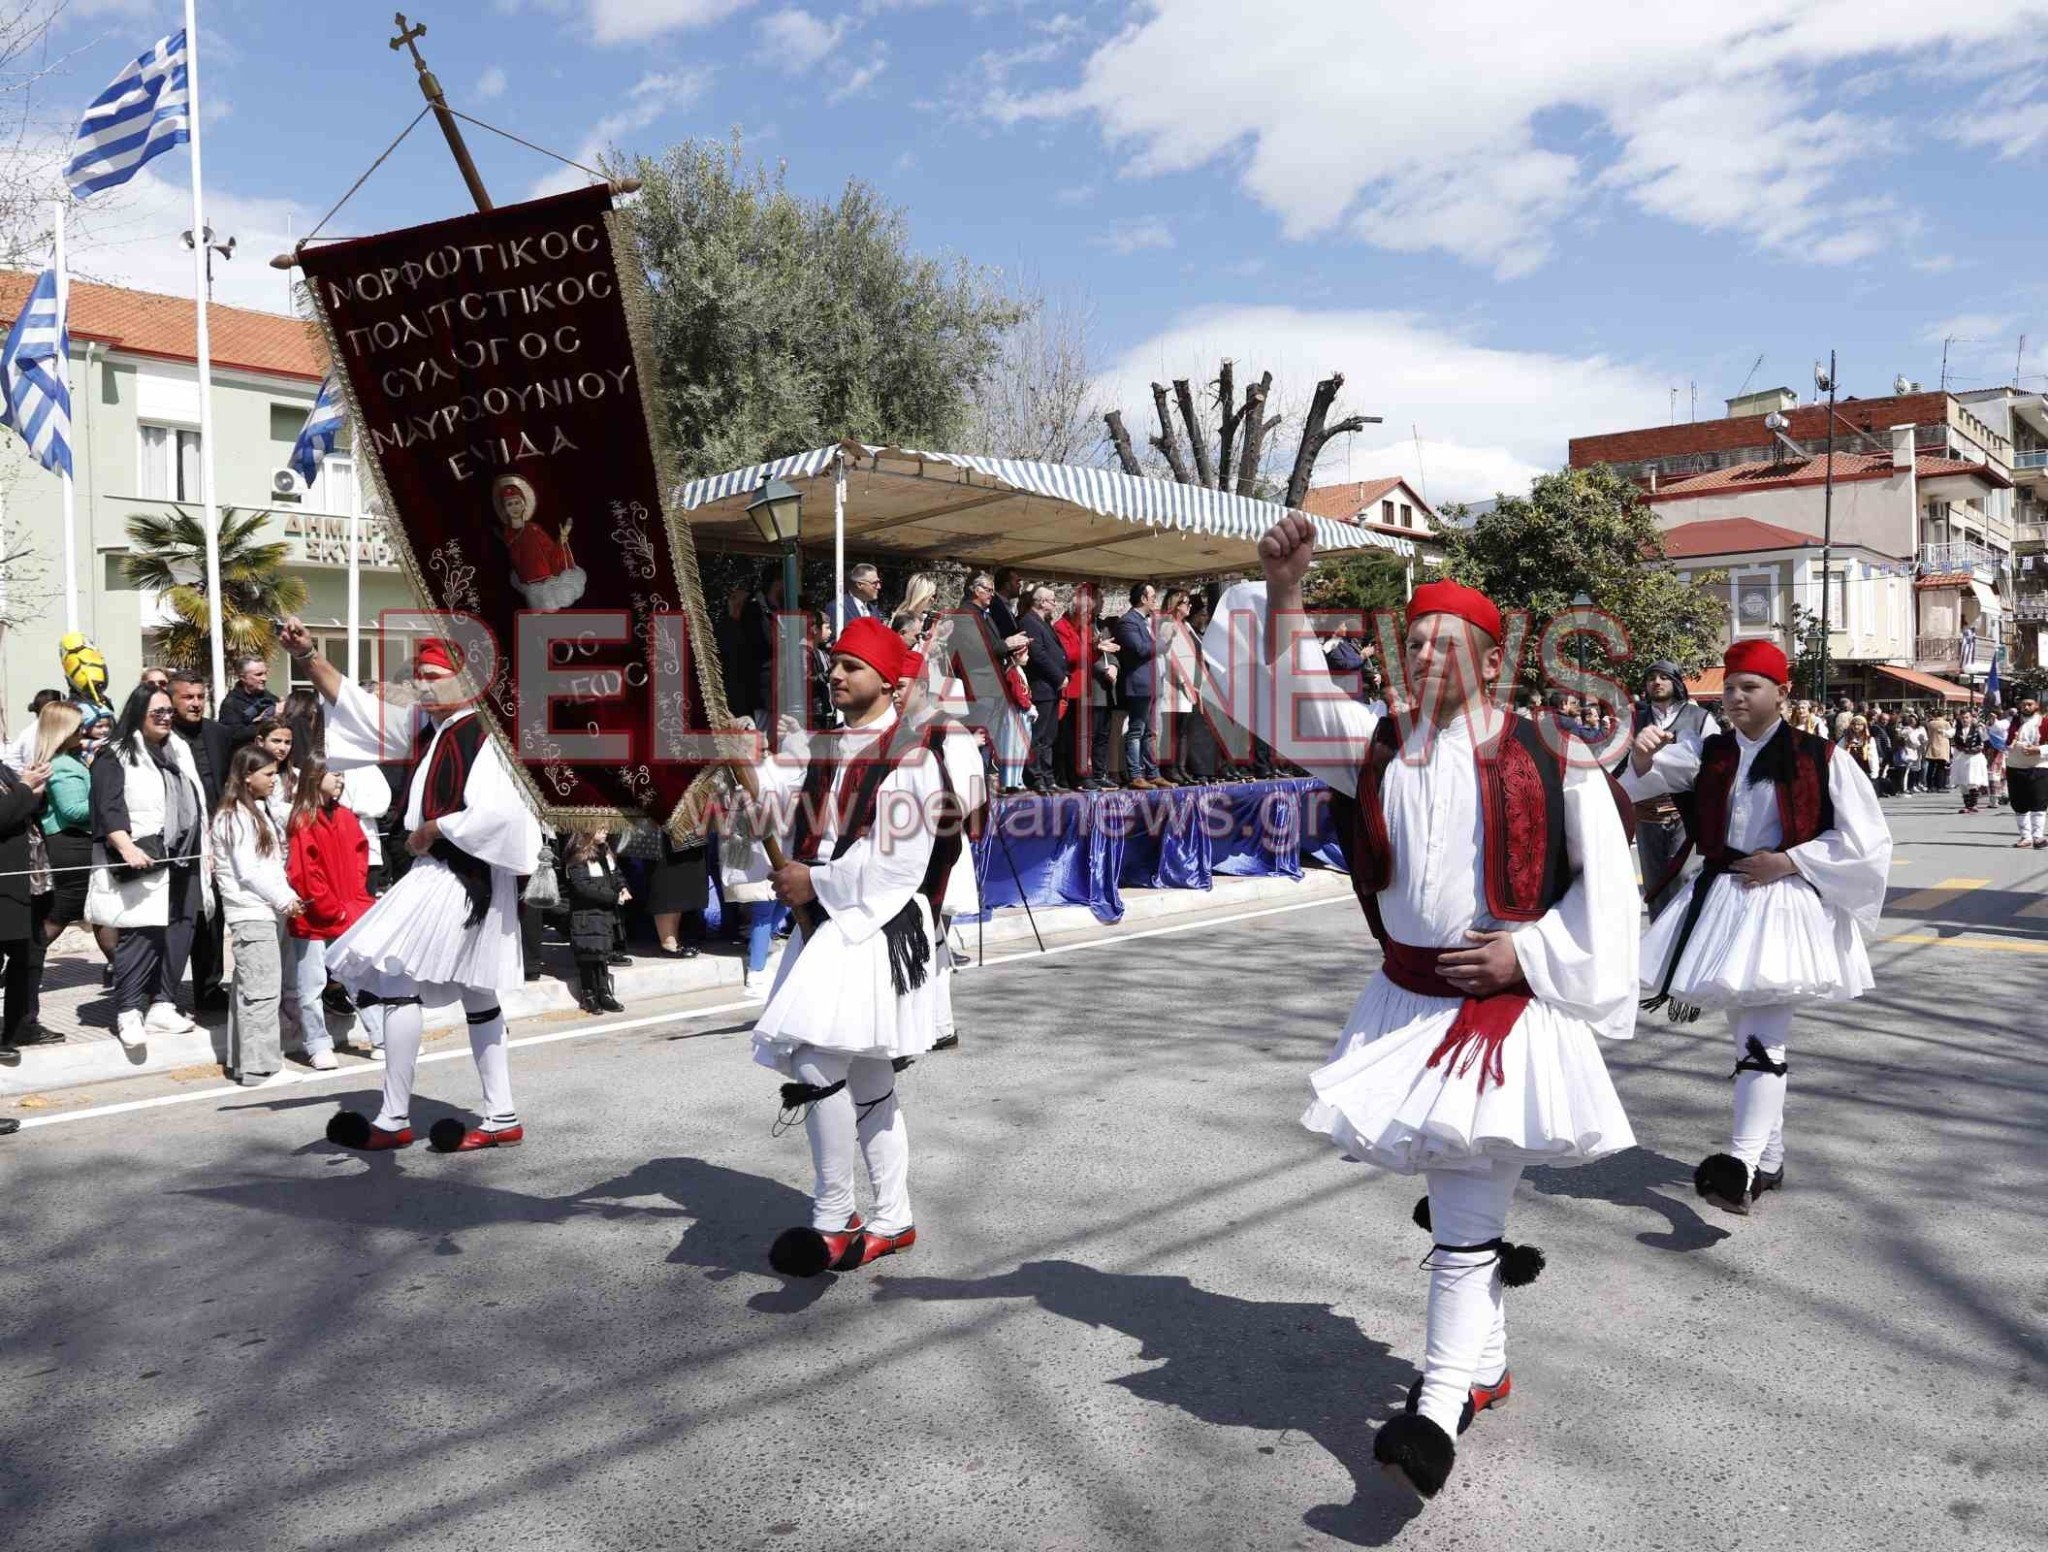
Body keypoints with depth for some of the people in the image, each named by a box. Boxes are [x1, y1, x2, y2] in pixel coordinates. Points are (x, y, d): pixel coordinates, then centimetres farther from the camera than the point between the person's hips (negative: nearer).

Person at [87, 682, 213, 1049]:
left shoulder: (180, 751, 19)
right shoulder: (116, 757, -2)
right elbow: (109, 810, -13)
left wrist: (206, 847, 22)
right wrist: (127, 847, -26)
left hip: (184, 862, 7)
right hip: (143, 863, -7)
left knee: (179, 935, 4)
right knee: (140, 936, -12)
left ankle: (162, 1006, 11)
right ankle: (128, 1012, -4)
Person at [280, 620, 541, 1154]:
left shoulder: (483, 735, -15)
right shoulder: (425, 728, 11)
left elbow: (494, 813, -26)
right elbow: (356, 705, 16)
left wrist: (430, 831, -14)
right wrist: (307, 658, 6)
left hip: (461, 878, -10)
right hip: (438, 874, 10)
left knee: (396, 980, -9)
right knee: (475, 995, 12)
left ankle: (394, 1120, 1)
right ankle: (501, 1117, 19)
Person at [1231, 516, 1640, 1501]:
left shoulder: (1548, 762, -8)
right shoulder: (1380, 747, 4)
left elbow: (1605, 881, -3)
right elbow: (1294, 695, -6)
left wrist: (1528, 950, -12)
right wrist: (1284, 593, -19)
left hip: (1508, 1007, -5)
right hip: (1407, 1003, 5)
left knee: (1465, 1214, -5)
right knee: (1458, 1198, 18)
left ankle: (1441, 1406, 1)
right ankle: (1487, 1362, 38)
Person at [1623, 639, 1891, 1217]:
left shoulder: (1821, 757, -4)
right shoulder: (1710, 754, 8)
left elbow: (1864, 839, -4)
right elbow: (1641, 784, 0)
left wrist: (1788, 860, -12)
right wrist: (1643, 756, -23)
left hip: (1785, 905, -6)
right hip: (1722, 900, 6)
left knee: (1762, 1037, -17)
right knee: (1747, 1032, 14)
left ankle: (1743, 1164, -25)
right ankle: (1770, 1158, 27)